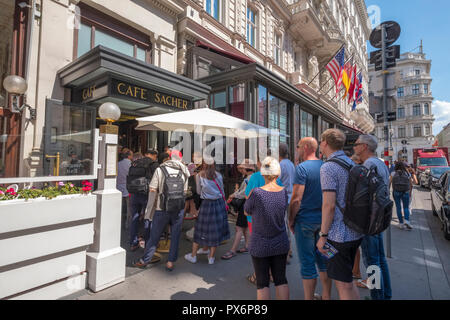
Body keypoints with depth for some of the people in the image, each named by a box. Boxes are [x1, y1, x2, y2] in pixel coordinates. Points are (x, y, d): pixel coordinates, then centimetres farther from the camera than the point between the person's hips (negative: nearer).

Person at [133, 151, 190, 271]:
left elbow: (152, 190, -7)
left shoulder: (160, 169, -4)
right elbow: (185, 191, 5)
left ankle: (144, 260, 25)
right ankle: (170, 262, 20)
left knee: (154, 236, 12)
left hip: (162, 208, -1)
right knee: (175, 236, 13)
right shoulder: (184, 171, 4)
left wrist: (151, 208, 6)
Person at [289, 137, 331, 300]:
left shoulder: (302, 168, -16)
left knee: (307, 263, 5)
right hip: (324, 219, 7)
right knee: (323, 259, 19)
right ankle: (326, 296, 33)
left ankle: (309, 298, 19)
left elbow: (296, 199, -20)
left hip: (305, 220, -7)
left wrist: (291, 220, -8)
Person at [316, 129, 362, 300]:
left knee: (343, 284, 5)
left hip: (338, 234, -9)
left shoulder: (328, 167, -18)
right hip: (355, 233, 9)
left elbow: (329, 205, -23)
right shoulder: (352, 164, 10)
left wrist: (323, 235, -16)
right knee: (347, 280, 24)